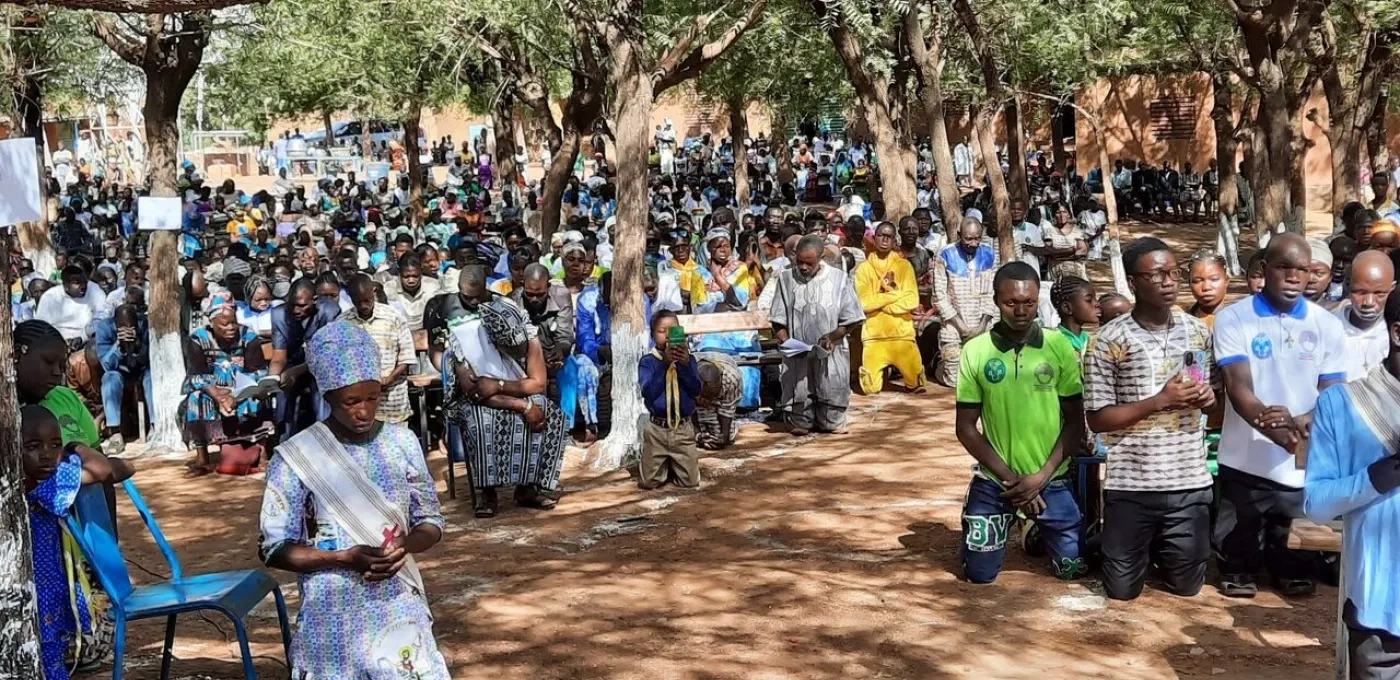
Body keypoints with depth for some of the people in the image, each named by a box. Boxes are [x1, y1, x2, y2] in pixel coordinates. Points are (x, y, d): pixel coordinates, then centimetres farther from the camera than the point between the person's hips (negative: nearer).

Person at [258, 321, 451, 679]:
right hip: (333, 616, -2)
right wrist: (343, 558, -19)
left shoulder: (402, 442, 0)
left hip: (400, 609, 2)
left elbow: (431, 522, 6)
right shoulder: (296, 458, -8)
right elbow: (274, 548, -6)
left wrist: (405, 544, -15)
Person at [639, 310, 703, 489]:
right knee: (648, 482, 3)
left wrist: (685, 365, -25)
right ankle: (664, 466, 35)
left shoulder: (688, 359, 0)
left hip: (684, 428, 1)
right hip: (657, 429, -1)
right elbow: (648, 393, -19)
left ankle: (672, 466, 36)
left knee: (690, 482, 4)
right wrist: (664, 363, -26)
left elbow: (696, 391, -11)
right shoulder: (648, 361, -6)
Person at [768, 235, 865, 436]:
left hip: (830, 351, -1)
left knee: (831, 387, 2)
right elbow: (778, 320, 3)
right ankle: (801, 423, 17)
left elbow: (850, 319, -1)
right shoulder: (786, 278, 1)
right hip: (797, 351, 1)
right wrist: (785, 341, -12)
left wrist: (832, 338, -15)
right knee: (798, 388, 1)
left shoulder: (838, 278, -2)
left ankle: (831, 422, 20)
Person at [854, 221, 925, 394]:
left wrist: (878, 302, -8)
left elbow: (912, 301, -6)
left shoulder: (904, 265, 5)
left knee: (917, 386, -5)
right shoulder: (864, 268, 4)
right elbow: (865, 303, -9)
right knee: (871, 389, -3)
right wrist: (896, 293, -10)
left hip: (902, 335, 0)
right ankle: (880, 374, 29)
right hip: (874, 336, 0)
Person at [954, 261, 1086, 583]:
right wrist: (1009, 477, -12)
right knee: (979, 574, 7)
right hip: (993, 480, 0)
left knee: (1072, 567, 8)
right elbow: (966, 428, -5)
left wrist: (1041, 476, -12)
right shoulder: (975, 351, -9)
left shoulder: (1059, 346, -8)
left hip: (1051, 480, 1)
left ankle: (1037, 533, 38)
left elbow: (1075, 421, -3)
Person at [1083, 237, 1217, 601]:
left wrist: (1208, 398, -7)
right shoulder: (1109, 340, -10)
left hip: (1189, 481, 3)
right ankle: (1145, 549, 40)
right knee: (1122, 589, 8)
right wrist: (1160, 401, -18)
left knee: (1187, 585, 13)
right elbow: (1097, 418, -9)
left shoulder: (1199, 331, 4)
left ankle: (1158, 550, 45)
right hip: (1131, 485, -3)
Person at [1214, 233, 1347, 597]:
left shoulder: (1327, 325, 2)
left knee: (1297, 548, 13)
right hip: (1246, 461, -1)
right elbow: (1238, 387, -16)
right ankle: (1238, 574, 36)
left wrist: (1301, 422, -24)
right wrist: (1274, 429, -33)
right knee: (1238, 543, 13)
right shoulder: (1233, 319, -6)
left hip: (1304, 465, 2)